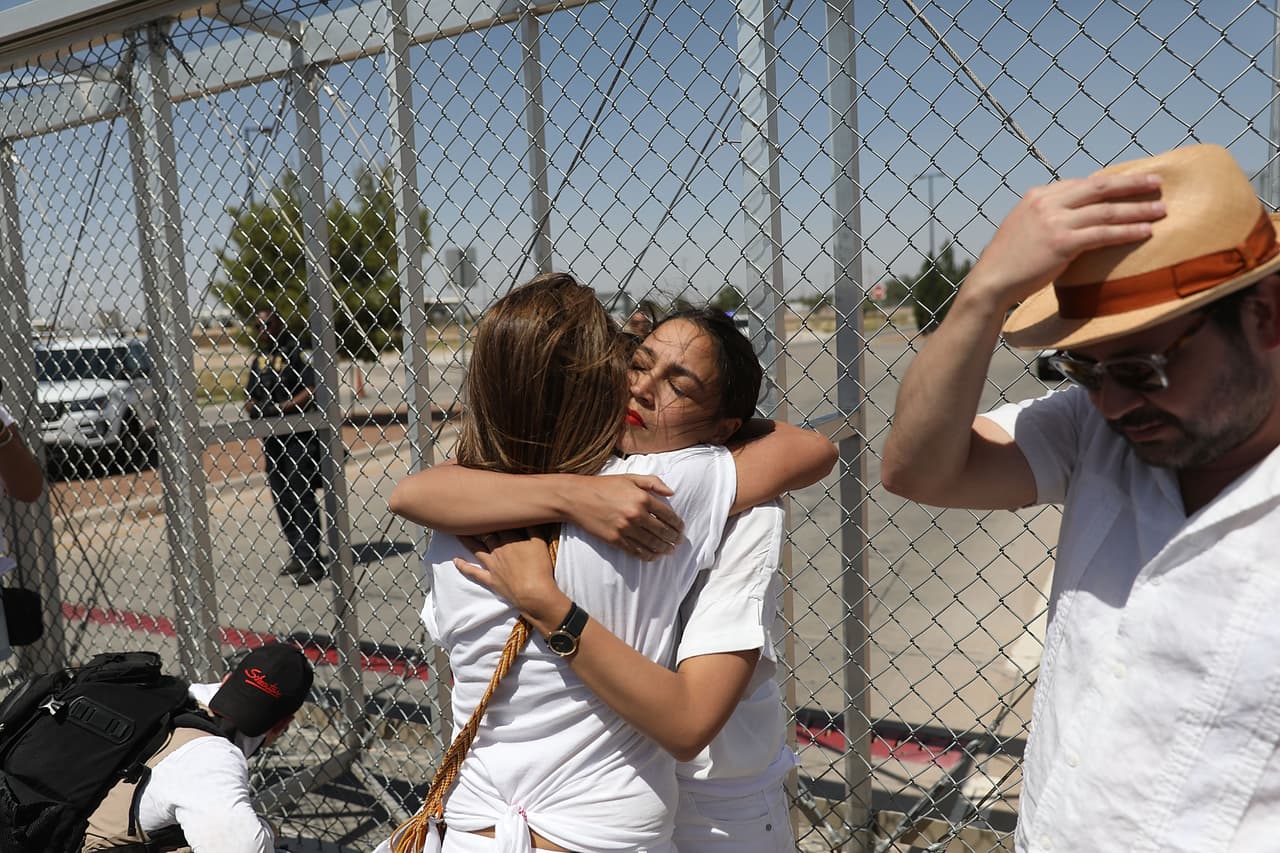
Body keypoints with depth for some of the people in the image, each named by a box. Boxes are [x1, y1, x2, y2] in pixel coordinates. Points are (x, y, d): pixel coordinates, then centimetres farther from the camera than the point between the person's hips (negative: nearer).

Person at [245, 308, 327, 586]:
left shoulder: (296, 350, -9)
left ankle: (311, 561, -4)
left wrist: (280, 408, -19)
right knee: (281, 497, 11)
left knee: (301, 495, -8)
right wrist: (253, 407, -1)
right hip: (271, 435, 8)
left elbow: (313, 390, -17)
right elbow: (249, 394, 21)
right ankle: (297, 555, 21)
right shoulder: (259, 357, 14)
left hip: (300, 434, -8)